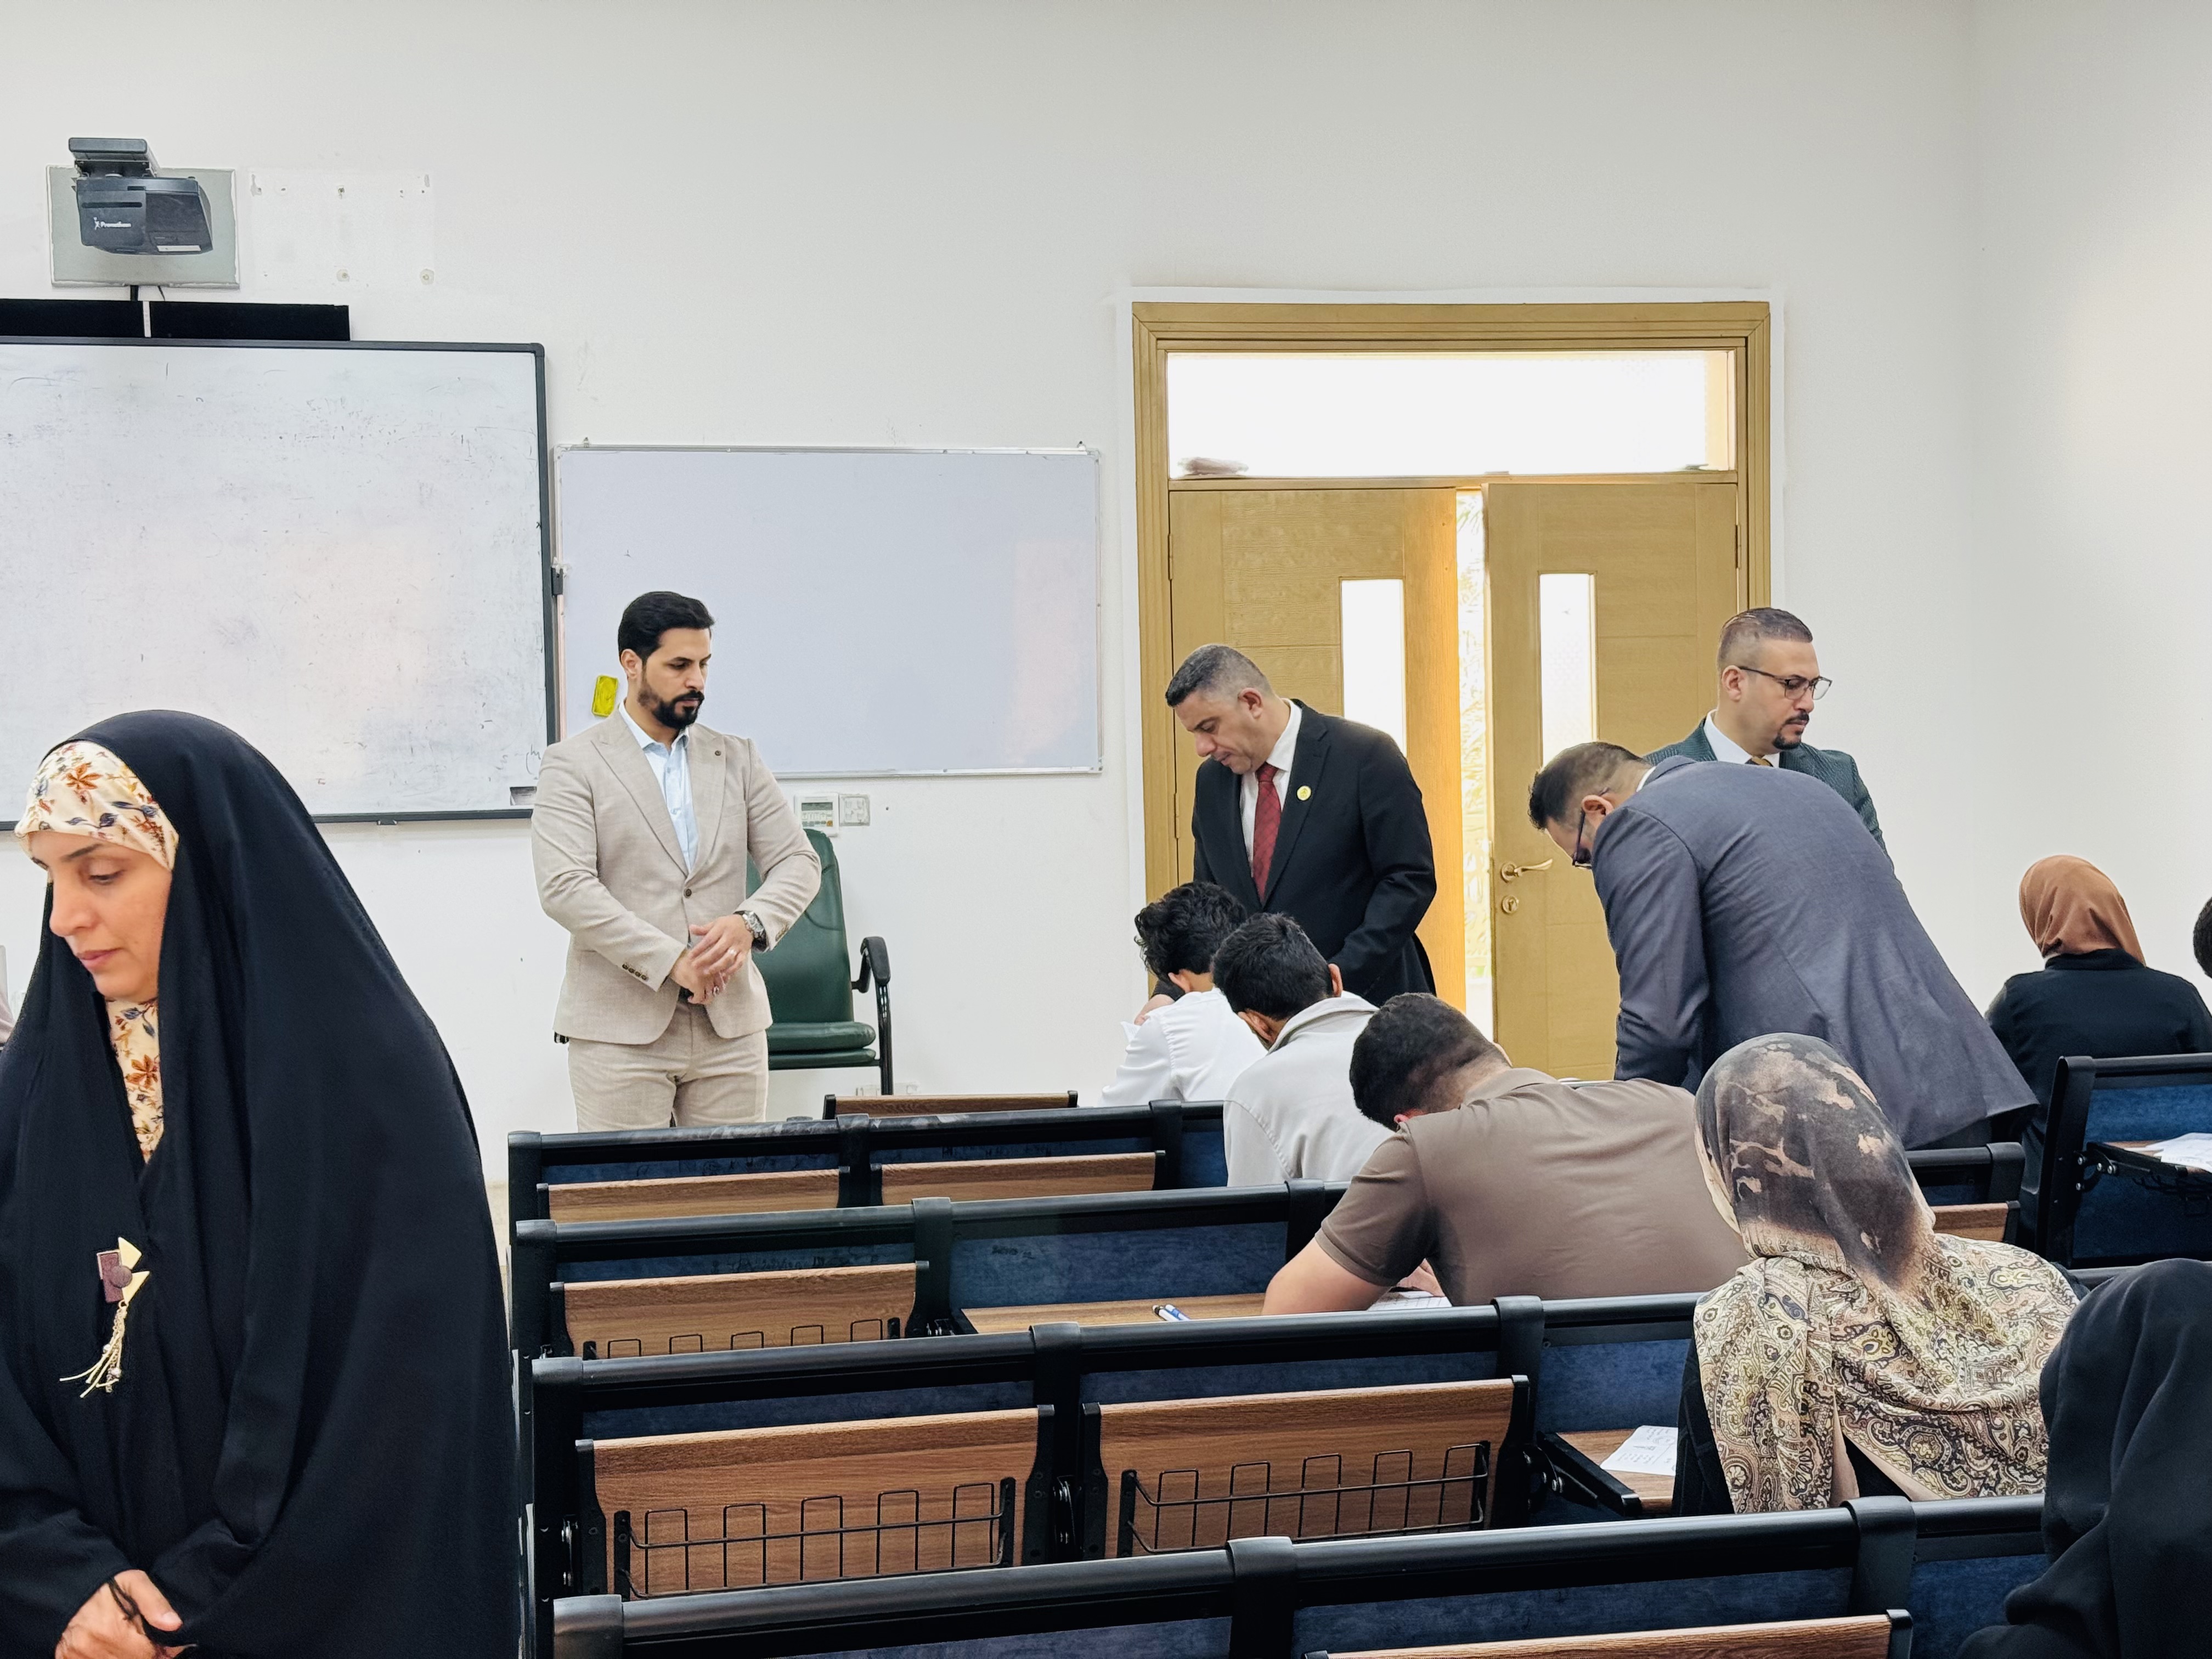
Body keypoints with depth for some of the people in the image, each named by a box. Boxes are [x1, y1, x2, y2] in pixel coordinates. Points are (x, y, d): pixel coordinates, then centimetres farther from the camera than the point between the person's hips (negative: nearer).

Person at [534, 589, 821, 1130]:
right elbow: (564, 887, -12)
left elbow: (798, 862, 9)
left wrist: (751, 922, -14)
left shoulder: (737, 759, 13)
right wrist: (671, 960, -19)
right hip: (621, 1028, -4)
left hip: (731, 1024, 4)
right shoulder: (574, 764, 0)